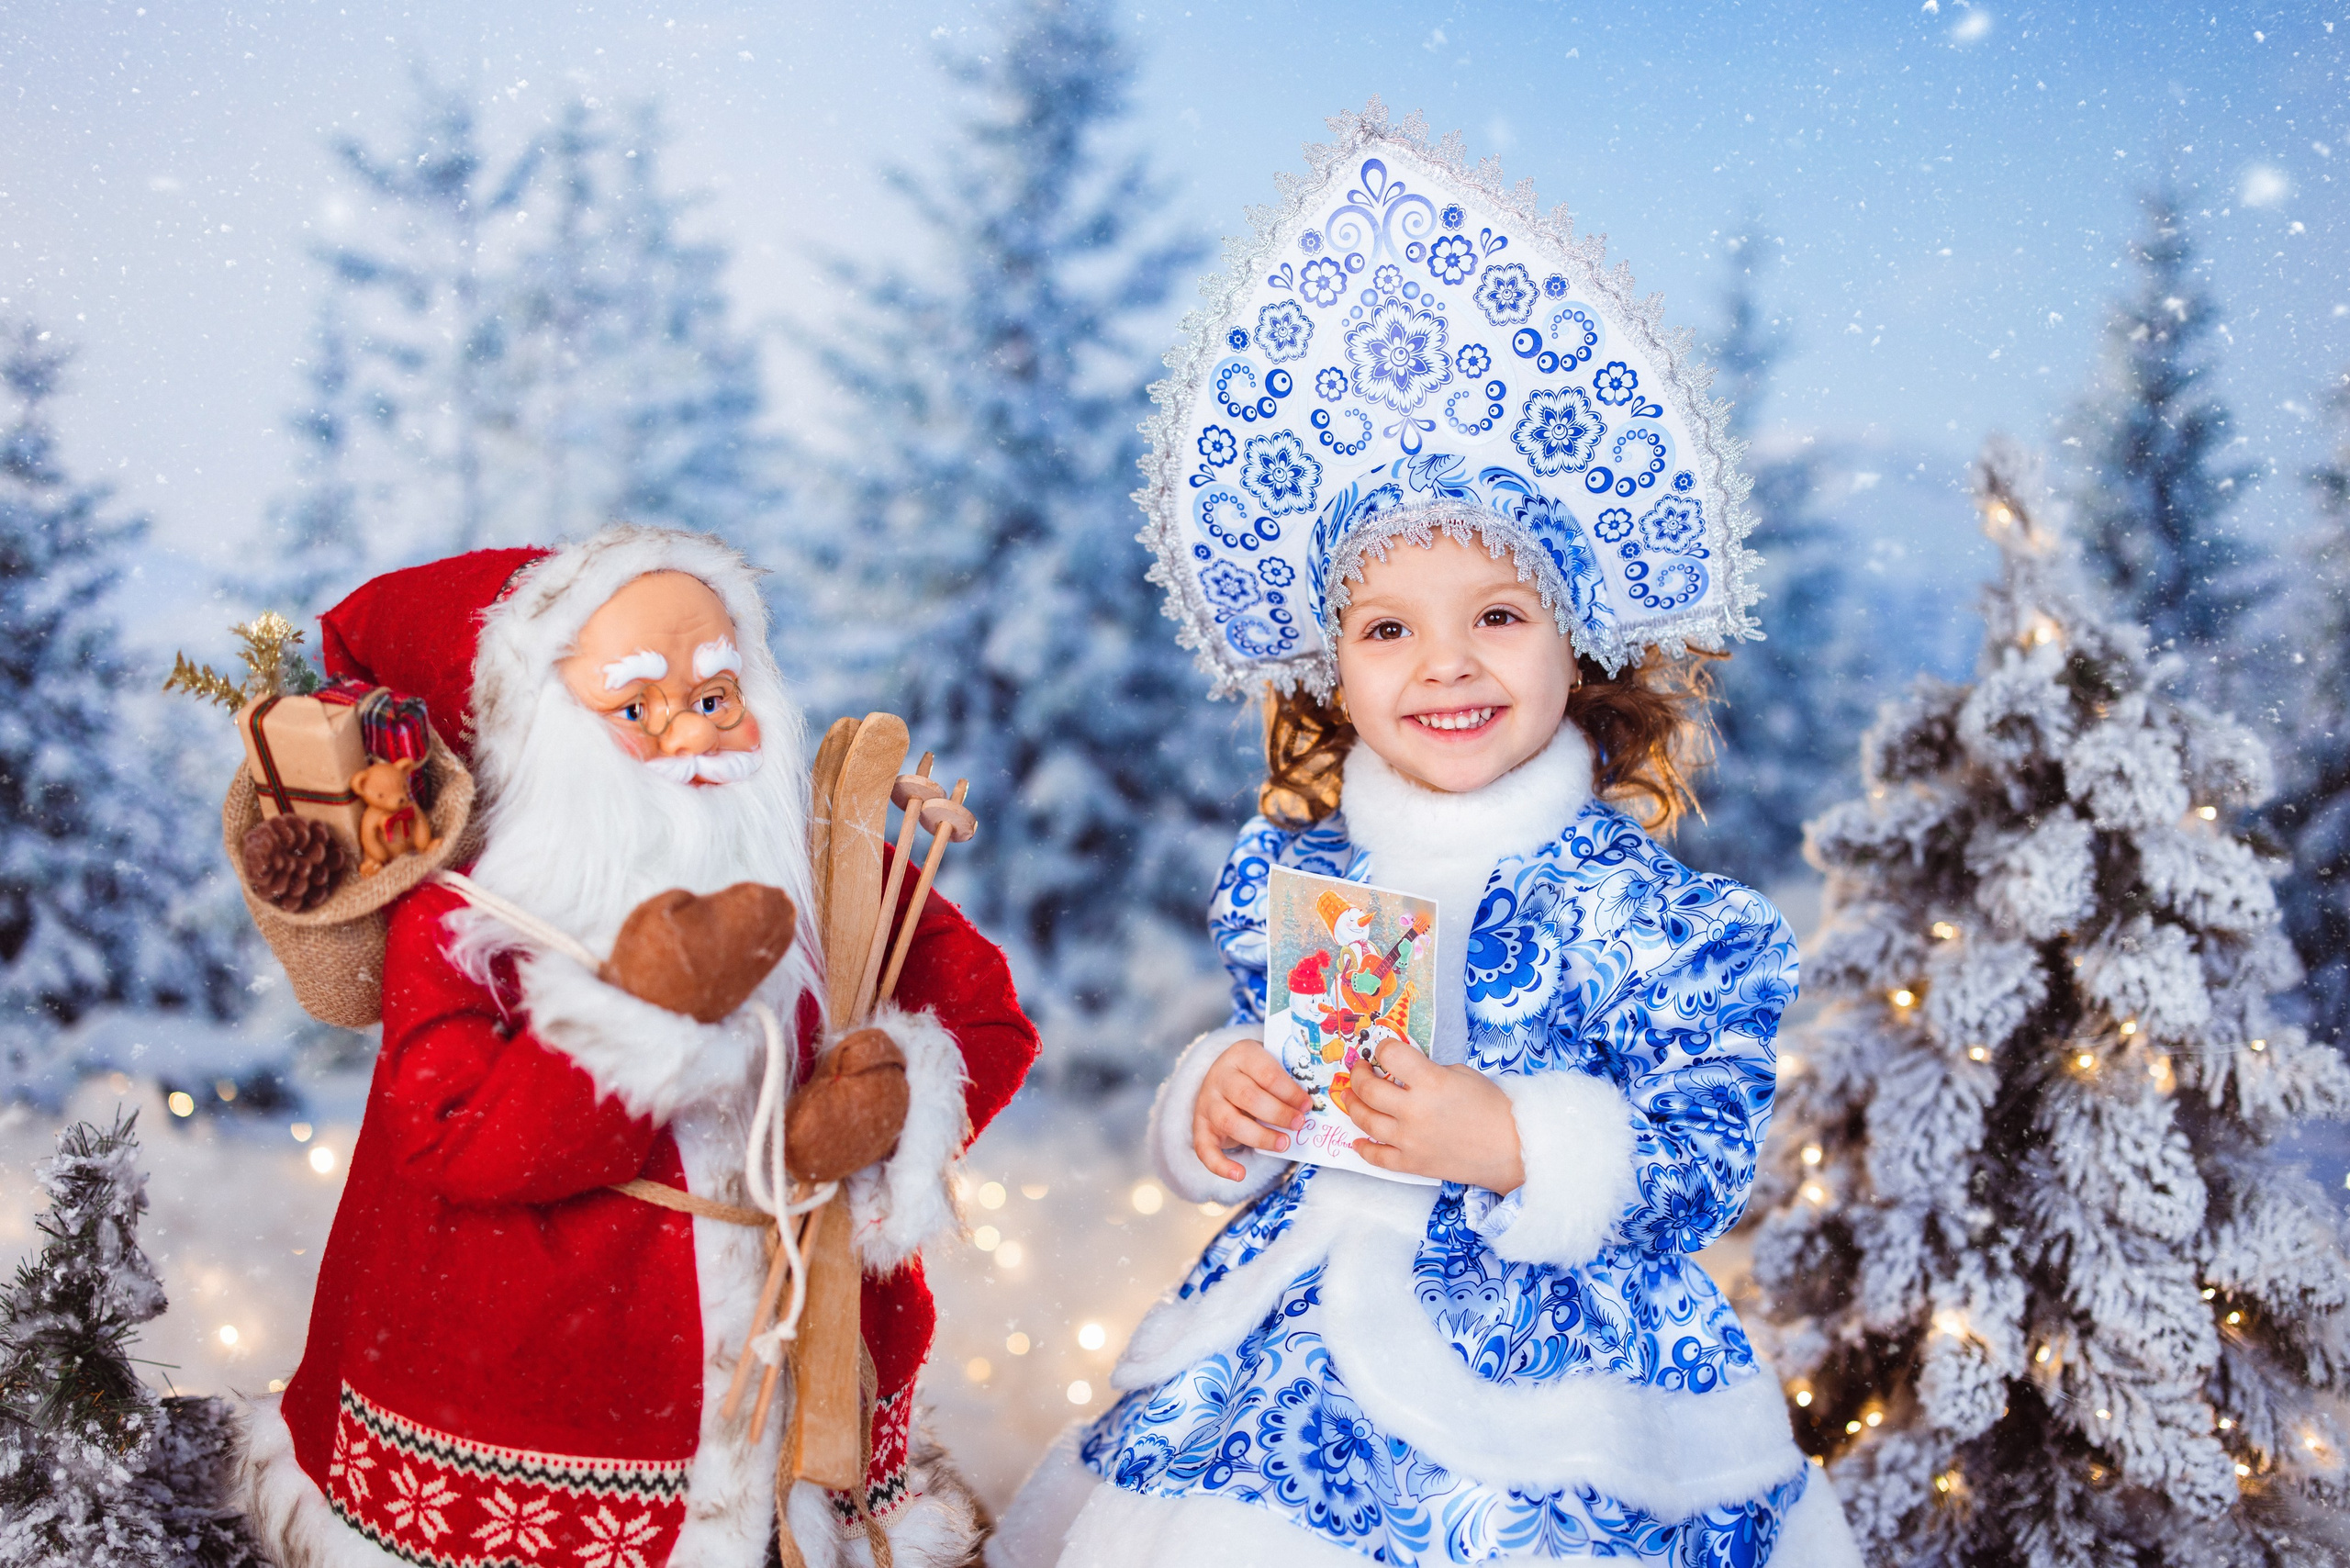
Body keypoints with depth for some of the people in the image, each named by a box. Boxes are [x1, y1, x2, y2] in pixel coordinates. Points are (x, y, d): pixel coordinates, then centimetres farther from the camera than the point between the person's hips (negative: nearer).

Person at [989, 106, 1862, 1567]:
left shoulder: (1645, 910, -11)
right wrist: (1214, 1104, -8)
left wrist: (1515, 1143, -24)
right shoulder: (1285, 879, 3)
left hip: (1548, 1386, -3)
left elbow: (1706, 1159, -11)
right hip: (1303, 1354, 4)